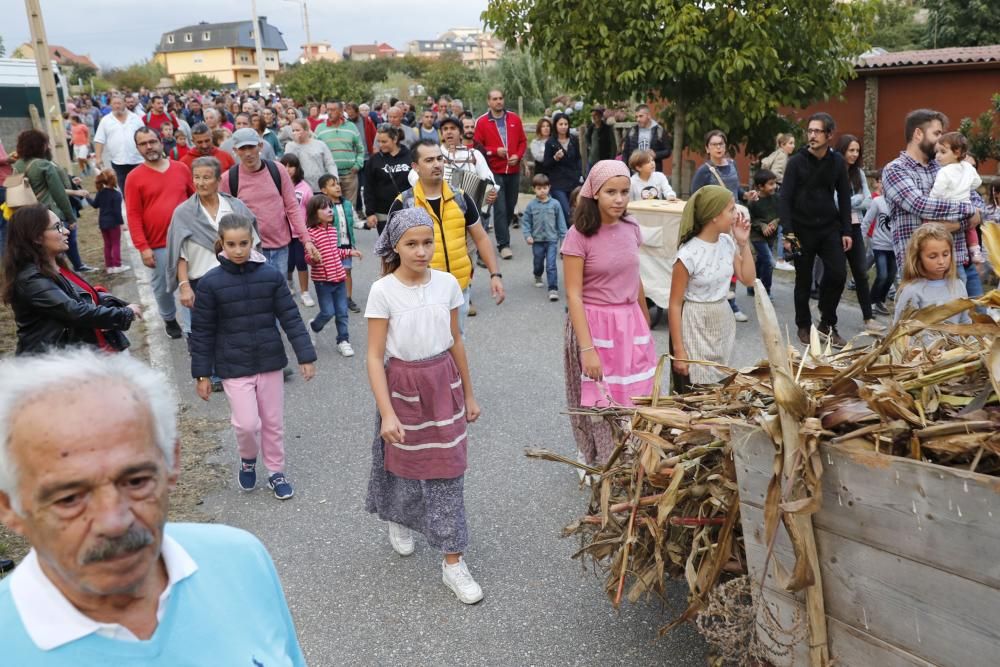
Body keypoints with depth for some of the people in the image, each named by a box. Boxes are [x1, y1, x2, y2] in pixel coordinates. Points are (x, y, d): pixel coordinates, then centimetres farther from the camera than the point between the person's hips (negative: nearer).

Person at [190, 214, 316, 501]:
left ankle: (276, 472, 32)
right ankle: (248, 460, 24)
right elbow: (202, 332, -3)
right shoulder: (211, 282, -9)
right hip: (233, 367, -2)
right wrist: (202, 374, -2)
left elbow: (291, 318, -2)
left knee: (273, 422, 12)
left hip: (270, 362, 2)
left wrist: (306, 356, -6)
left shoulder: (271, 276, -6)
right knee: (247, 423, -8)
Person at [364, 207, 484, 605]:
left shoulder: (447, 284, -5)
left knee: (448, 470, 3)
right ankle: (397, 519, 48)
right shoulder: (383, 291, -15)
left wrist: (468, 393, 11)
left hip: (444, 383, 2)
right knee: (404, 461, 15)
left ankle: (453, 563, 13)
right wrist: (387, 413, -19)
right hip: (403, 384, -2)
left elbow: (455, 341, 6)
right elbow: (374, 356, -13)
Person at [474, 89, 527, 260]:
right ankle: (504, 244, -5)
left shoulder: (514, 119, 7)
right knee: (500, 208, -8)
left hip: (513, 171, 4)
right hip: (495, 172, -4)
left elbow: (523, 141, 11)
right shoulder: (482, 122, -2)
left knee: (511, 206, 11)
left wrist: (518, 156, -7)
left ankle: (501, 237, 29)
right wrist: (495, 151, -15)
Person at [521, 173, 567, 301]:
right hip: (537, 240, 2)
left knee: (551, 265, -10)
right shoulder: (531, 205, -3)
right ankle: (538, 277, 49)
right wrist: (527, 235, -9)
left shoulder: (554, 204, -4)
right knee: (538, 263, 19)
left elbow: (561, 222, 0)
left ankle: (553, 289, -9)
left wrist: (563, 237, -1)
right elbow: (525, 221, 3)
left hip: (552, 240, -2)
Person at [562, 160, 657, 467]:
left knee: (636, 400, 9)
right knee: (601, 403, 6)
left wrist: (646, 325, 22)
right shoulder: (579, 235, -13)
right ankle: (597, 465, 27)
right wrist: (587, 348, -20)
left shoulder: (631, 228, 3)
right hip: (594, 325, -5)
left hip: (631, 324, 5)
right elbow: (574, 295, -15)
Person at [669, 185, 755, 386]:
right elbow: (675, 304, -16)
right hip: (697, 328, -6)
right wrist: (679, 351, -16)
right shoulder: (689, 254, -20)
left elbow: (748, 279, 11)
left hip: (723, 323, 6)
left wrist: (744, 244, -1)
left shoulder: (728, 243, -1)